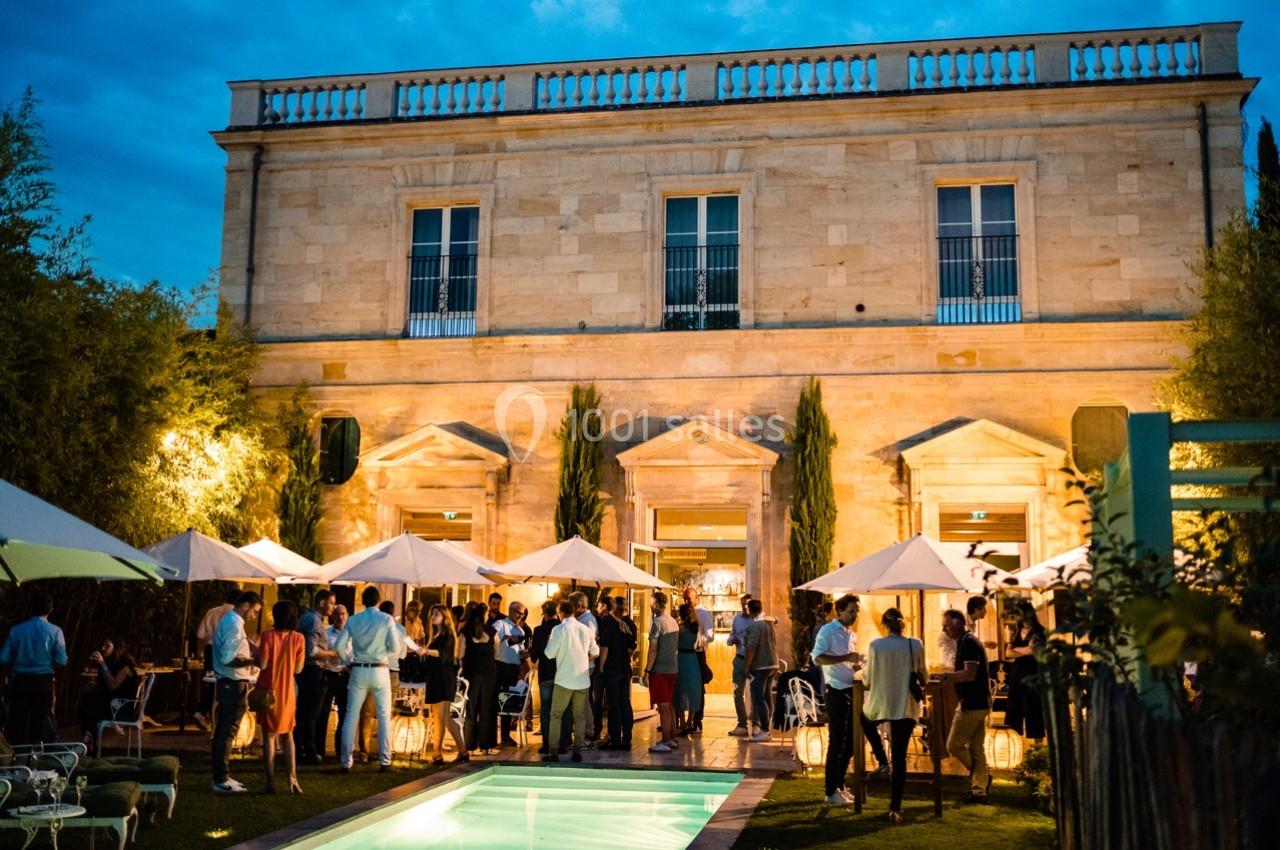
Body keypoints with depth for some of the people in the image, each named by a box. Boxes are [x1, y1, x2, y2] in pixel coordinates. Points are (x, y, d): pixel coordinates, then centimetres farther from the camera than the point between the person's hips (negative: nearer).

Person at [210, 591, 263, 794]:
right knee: (227, 732, -7)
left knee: (223, 731, 14)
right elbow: (227, 659, -24)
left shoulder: (229, 621, 15)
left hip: (228, 683, 11)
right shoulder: (233, 624, -16)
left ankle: (221, 776, 21)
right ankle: (222, 780, -4)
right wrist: (252, 661, -18)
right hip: (234, 684, -11)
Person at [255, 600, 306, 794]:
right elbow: (298, 669, -2)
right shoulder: (298, 638, -5)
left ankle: (271, 781, 5)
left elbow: (262, 664, -14)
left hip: (269, 691, -2)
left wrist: (256, 649, 2)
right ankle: (292, 777, 3)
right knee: (287, 735, 15)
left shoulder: (268, 636, -11)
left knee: (269, 736, 7)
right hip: (287, 692, 2)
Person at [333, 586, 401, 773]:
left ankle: (346, 762, 5)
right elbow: (395, 648, -8)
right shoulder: (387, 619, -5)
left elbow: (340, 646, -3)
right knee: (384, 716, 8)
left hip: (359, 670, 2)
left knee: (351, 716, 7)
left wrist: (349, 661, 12)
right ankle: (384, 761, 5)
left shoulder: (353, 620, 2)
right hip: (379, 671, -1)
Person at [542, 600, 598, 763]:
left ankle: (553, 752, 0)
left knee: (556, 715, 3)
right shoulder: (585, 629, 4)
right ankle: (578, 750, 8)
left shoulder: (559, 629, -9)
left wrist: (549, 641, 11)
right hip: (582, 680, 4)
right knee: (579, 716, 11)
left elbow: (550, 653, -6)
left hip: (564, 679, -4)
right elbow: (595, 652, 13)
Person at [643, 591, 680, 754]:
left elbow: (653, 650, -17)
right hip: (673, 668, 8)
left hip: (660, 670, -8)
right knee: (669, 705, 16)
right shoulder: (673, 621, 11)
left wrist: (647, 671, -13)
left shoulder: (657, 623, -14)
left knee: (663, 707, -4)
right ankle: (672, 739, 21)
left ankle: (665, 743, -1)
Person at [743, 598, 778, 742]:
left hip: (760, 666, -9)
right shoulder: (769, 623, 11)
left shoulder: (754, 626, -15)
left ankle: (764, 731, -10)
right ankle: (765, 726, 20)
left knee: (758, 698, -7)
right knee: (765, 697, 15)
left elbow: (751, 648, -19)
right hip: (772, 664, 9)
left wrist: (747, 666, -14)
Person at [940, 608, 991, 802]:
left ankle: (982, 777, 8)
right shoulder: (967, 641, 16)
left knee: (954, 745, -2)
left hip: (972, 704, -10)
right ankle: (979, 789, 14)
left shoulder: (968, 642, -16)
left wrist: (946, 675, -18)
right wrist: (949, 677, 11)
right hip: (978, 703, 10)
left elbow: (969, 674, -24)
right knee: (975, 748, 11)